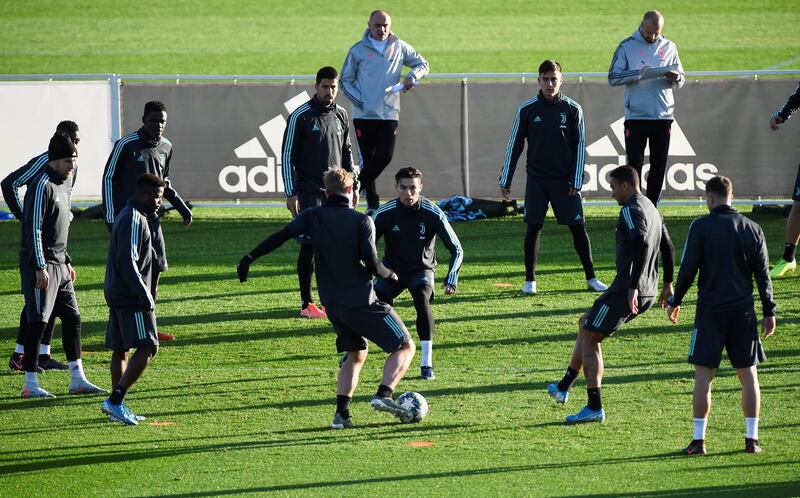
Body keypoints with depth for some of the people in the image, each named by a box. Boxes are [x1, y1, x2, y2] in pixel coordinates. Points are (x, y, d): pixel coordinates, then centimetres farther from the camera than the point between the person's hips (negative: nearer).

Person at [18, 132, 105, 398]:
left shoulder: (64, 184, 14)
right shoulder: (42, 186, -15)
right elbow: (33, 229, -18)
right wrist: (40, 267, -21)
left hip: (58, 264, 9)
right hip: (39, 264, -9)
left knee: (72, 318, 9)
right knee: (38, 322, -8)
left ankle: (78, 380, 13)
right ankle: (30, 384, -3)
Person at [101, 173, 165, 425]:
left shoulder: (126, 216, 17)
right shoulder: (134, 220, -15)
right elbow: (128, 262, -22)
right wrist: (146, 296, -20)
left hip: (116, 294, 11)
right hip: (132, 298, -11)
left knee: (120, 349, 12)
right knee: (147, 348, -13)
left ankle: (116, 406, 15)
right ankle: (116, 400, -18)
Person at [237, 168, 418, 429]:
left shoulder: (312, 217, 4)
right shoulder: (361, 221, -9)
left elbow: (280, 236, -2)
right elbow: (372, 264, -14)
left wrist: (251, 256, 5)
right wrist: (389, 275, 6)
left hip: (332, 304, 6)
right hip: (362, 300, -6)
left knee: (356, 354, 23)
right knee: (405, 346, 5)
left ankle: (342, 412, 9)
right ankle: (384, 395, -16)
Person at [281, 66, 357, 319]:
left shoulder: (341, 115, 11)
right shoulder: (301, 116, -6)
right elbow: (287, 156, -5)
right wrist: (291, 193, -10)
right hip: (309, 192, -5)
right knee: (309, 246, -6)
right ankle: (307, 303, -2)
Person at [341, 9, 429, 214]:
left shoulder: (400, 48, 7)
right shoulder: (358, 51, 1)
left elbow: (423, 64, 17)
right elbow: (345, 81, 5)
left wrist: (412, 77, -5)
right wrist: (360, 101, -8)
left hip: (389, 114, 1)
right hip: (363, 115, -1)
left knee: (385, 156, -11)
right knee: (368, 160, 0)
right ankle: (372, 204, 8)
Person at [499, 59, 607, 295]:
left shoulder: (572, 109, -1)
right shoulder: (527, 109, -1)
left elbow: (579, 146, 2)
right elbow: (514, 145, 5)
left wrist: (576, 181, -3)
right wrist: (505, 180, 5)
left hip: (564, 180, 0)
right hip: (536, 179, 0)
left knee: (578, 227, -1)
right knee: (533, 227, -2)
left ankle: (591, 278, 7)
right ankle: (530, 280, 8)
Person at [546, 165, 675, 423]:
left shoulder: (631, 210, -14)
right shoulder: (652, 209, 17)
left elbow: (642, 244, -29)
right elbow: (669, 248, 25)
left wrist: (633, 287, -31)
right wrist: (668, 285, 32)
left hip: (626, 290, -10)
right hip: (648, 293, 10)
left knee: (589, 338, -1)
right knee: (586, 324, 23)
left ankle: (594, 408, -4)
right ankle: (564, 387, 26)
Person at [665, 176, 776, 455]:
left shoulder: (701, 227, -6)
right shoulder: (752, 229, 5)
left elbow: (688, 269, -6)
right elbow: (763, 274, 7)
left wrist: (675, 302, 6)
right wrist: (769, 311, 13)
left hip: (710, 309, -3)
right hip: (743, 311, 3)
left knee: (703, 374, 1)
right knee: (748, 373, 8)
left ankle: (698, 440, -1)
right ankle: (751, 439, 7)